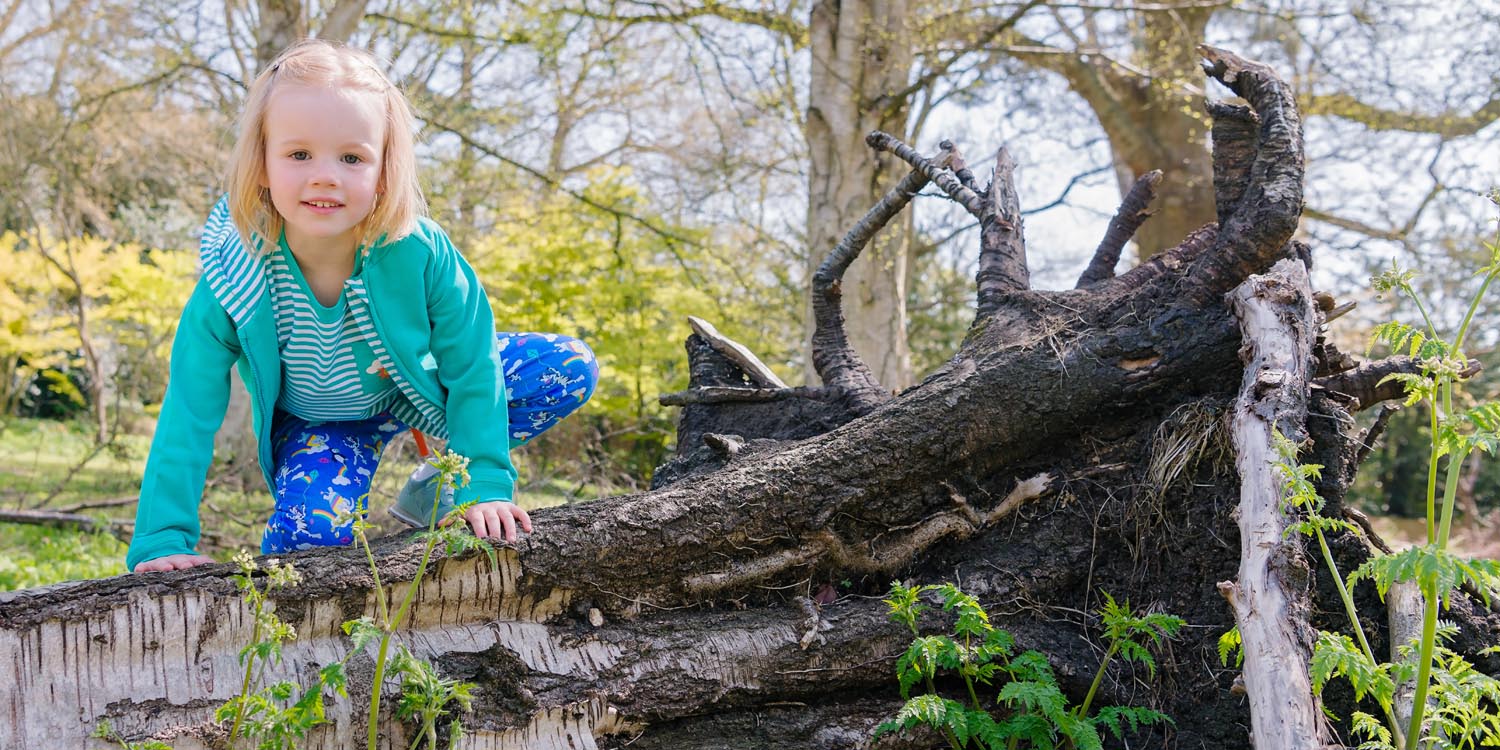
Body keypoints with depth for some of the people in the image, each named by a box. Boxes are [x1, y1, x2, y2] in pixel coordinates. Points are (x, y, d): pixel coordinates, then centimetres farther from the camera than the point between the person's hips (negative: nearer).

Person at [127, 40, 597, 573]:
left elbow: (472, 368, -18)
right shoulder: (233, 280, -29)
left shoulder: (420, 252, -31)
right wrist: (163, 540, -25)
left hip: (417, 385, 2)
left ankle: (436, 487, 1)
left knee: (571, 369, -16)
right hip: (314, 422, -2)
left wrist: (484, 486, -20)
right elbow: (189, 417, -21)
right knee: (313, 529, -32)